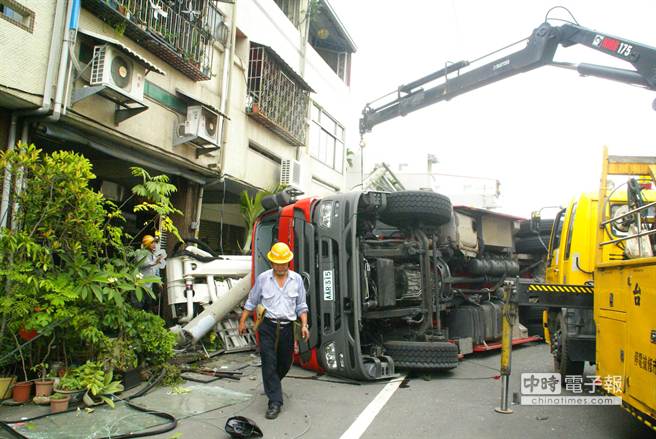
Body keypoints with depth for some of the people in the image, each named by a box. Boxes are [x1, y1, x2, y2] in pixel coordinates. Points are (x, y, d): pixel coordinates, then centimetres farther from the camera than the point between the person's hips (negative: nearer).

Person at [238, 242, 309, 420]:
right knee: (269, 363, -7)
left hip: (287, 327, 3)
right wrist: (242, 321, 8)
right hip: (268, 326, -2)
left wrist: (304, 325, 0)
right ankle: (275, 402, 1)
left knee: (285, 363, 14)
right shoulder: (262, 278, -1)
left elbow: (301, 306, 9)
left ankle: (271, 385, 44)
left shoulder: (297, 279, 3)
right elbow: (251, 302, 8)